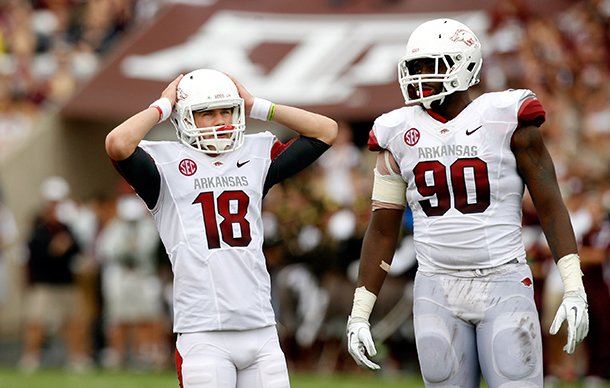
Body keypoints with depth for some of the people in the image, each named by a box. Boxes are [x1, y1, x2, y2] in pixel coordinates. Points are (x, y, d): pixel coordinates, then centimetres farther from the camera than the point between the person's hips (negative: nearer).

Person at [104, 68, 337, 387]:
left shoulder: (256, 157, 15)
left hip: (261, 331, 5)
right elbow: (118, 145, -18)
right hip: (204, 334, -5)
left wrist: (258, 107, 14)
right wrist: (163, 107, -2)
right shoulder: (168, 164, 1)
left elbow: (326, 131, 17)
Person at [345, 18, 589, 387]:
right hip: (437, 293, 3)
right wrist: (359, 314, 8)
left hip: (503, 285, -3)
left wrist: (574, 290, -10)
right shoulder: (399, 134, 7)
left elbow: (550, 207, -3)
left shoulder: (506, 118, -4)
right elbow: (382, 229, 11)